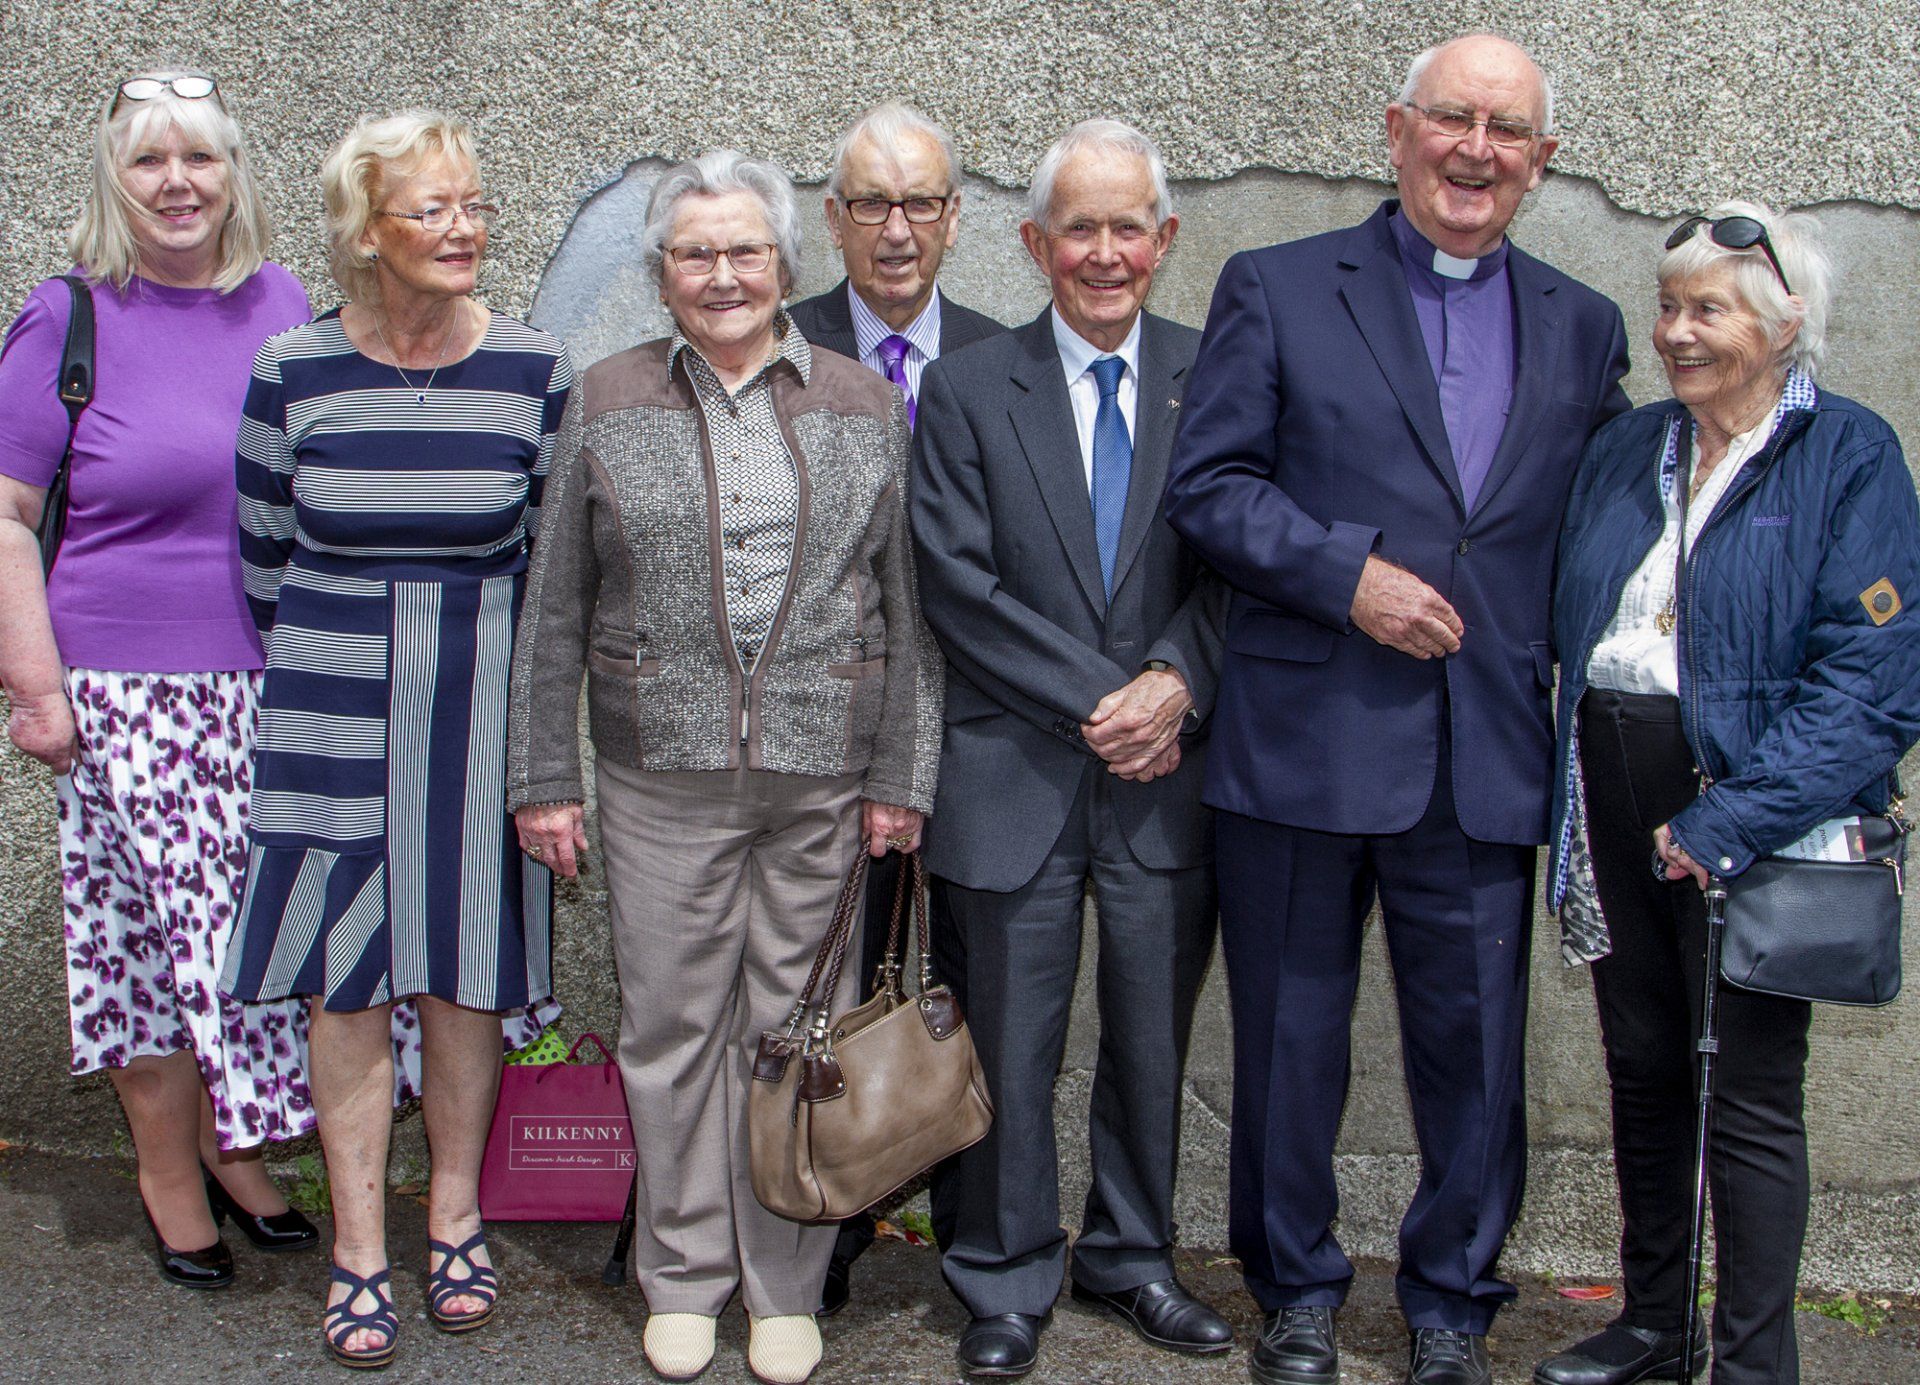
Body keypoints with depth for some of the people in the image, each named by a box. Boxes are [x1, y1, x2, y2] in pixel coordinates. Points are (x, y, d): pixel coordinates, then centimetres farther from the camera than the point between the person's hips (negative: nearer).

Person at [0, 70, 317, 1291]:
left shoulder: (283, 306, 8)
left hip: (279, 684, 4)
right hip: (132, 686, -4)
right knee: (158, 927, 1)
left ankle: (235, 1146, 26)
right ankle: (168, 1173, 20)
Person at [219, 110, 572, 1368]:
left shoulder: (534, 372, -3)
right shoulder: (291, 374, -4)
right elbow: (263, 555, 8)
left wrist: (496, 682, 8)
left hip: (479, 720, 0)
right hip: (333, 719, 0)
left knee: (464, 978, 9)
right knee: (350, 984, 5)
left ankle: (456, 1218, 27)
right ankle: (359, 1250, 17)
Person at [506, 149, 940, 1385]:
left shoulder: (866, 407, 6)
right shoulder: (611, 404, 5)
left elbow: (908, 605, 6)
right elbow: (556, 609, 6)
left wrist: (901, 775, 0)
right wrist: (546, 777, 2)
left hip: (825, 776, 0)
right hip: (662, 778, 0)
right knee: (673, 1024, 6)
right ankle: (683, 1277, 23)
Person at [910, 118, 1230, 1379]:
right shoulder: (966, 390, 1)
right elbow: (959, 580, -6)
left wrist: (1176, 682, -15)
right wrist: (1095, 704, -12)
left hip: (1170, 773, 2)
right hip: (1017, 776, -1)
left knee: (1155, 1039, 13)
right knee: (1011, 1047, 7)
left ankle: (1133, 1258, 31)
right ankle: (1009, 1278, 24)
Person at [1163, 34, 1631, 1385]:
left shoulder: (1583, 327, 12)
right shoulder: (1278, 290, 2)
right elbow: (1207, 483, -3)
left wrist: (1562, 674, 1)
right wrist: (1347, 572, -14)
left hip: (1489, 756, 2)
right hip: (1304, 741, -2)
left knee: (1475, 1045, 8)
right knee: (1292, 1035, 10)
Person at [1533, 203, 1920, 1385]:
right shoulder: (1625, 450, 10)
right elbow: (1564, 629, 15)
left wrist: (1728, 823, -19)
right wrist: (1573, 787, 1)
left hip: (1750, 808, -5)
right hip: (1613, 795, 6)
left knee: (1751, 1096, 2)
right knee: (1643, 1070, 14)